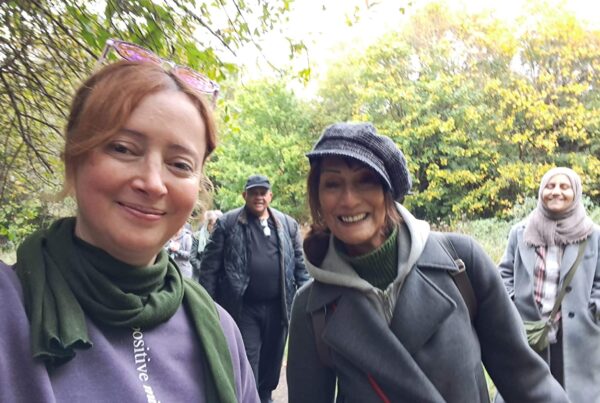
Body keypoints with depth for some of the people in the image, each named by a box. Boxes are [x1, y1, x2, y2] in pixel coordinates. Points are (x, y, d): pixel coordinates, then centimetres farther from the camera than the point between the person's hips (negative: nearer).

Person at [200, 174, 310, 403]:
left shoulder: (288, 224, 6)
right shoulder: (228, 223, -2)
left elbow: (300, 264, 9)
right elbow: (210, 265, -3)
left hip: (277, 307, 3)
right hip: (244, 308, -3)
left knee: (272, 360, 17)